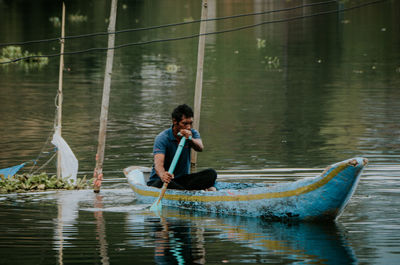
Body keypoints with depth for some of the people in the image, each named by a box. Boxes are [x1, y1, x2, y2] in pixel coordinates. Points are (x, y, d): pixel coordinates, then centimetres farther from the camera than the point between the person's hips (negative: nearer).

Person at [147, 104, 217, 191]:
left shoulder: (192, 133, 1)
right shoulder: (162, 138, -16)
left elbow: (200, 148, -23)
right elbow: (158, 163, -32)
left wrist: (190, 139, -47)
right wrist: (162, 175, -56)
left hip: (182, 179, 5)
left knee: (211, 173, -18)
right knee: (161, 183, -41)